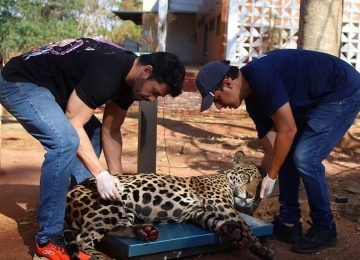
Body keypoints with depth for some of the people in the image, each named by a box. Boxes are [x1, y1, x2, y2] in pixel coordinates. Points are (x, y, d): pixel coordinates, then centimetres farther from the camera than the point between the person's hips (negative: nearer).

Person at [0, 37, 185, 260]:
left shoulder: (129, 78, 1)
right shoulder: (106, 72, -29)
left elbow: (110, 131, 8)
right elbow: (72, 124, -28)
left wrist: (117, 177, 4)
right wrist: (101, 175, -29)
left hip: (49, 86, 10)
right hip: (20, 82, -10)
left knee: (92, 134, 11)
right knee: (66, 142, -27)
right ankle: (48, 241, -18)